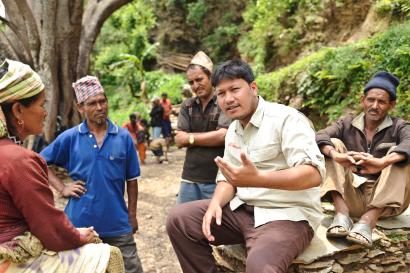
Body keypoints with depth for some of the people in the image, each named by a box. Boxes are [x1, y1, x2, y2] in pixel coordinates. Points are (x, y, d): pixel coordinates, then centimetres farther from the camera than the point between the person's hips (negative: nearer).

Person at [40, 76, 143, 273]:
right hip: (80, 221, 0)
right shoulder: (69, 138, -3)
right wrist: (62, 188, -4)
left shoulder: (124, 137, -2)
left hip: (117, 223, 0)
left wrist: (132, 215, 5)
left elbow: (131, 180, 4)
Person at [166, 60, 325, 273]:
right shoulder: (233, 130, 13)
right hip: (243, 209, 8)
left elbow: (314, 173, -24)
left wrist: (258, 179, -37)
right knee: (178, 219, -2)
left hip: (287, 214, -8)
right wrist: (215, 203, -9)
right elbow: (228, 178, 15)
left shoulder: (286, 118, -13)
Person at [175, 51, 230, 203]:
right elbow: (179, 140, 2)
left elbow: (222, 136, -15)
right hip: (190, 179, 4)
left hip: (217, 179, -4)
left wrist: (192, 137, -3)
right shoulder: (187, 106, 10)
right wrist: (210, 137, -7)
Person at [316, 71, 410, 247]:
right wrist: (336, 155, -36)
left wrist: (381, 162, -43)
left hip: (385, 201, -1)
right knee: (334, 144, -11)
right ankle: (341, 213, -30)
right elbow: (320, 136, -14)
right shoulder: (347, 124, 7)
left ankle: (369, 219, -37)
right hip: (349, 197, 1)